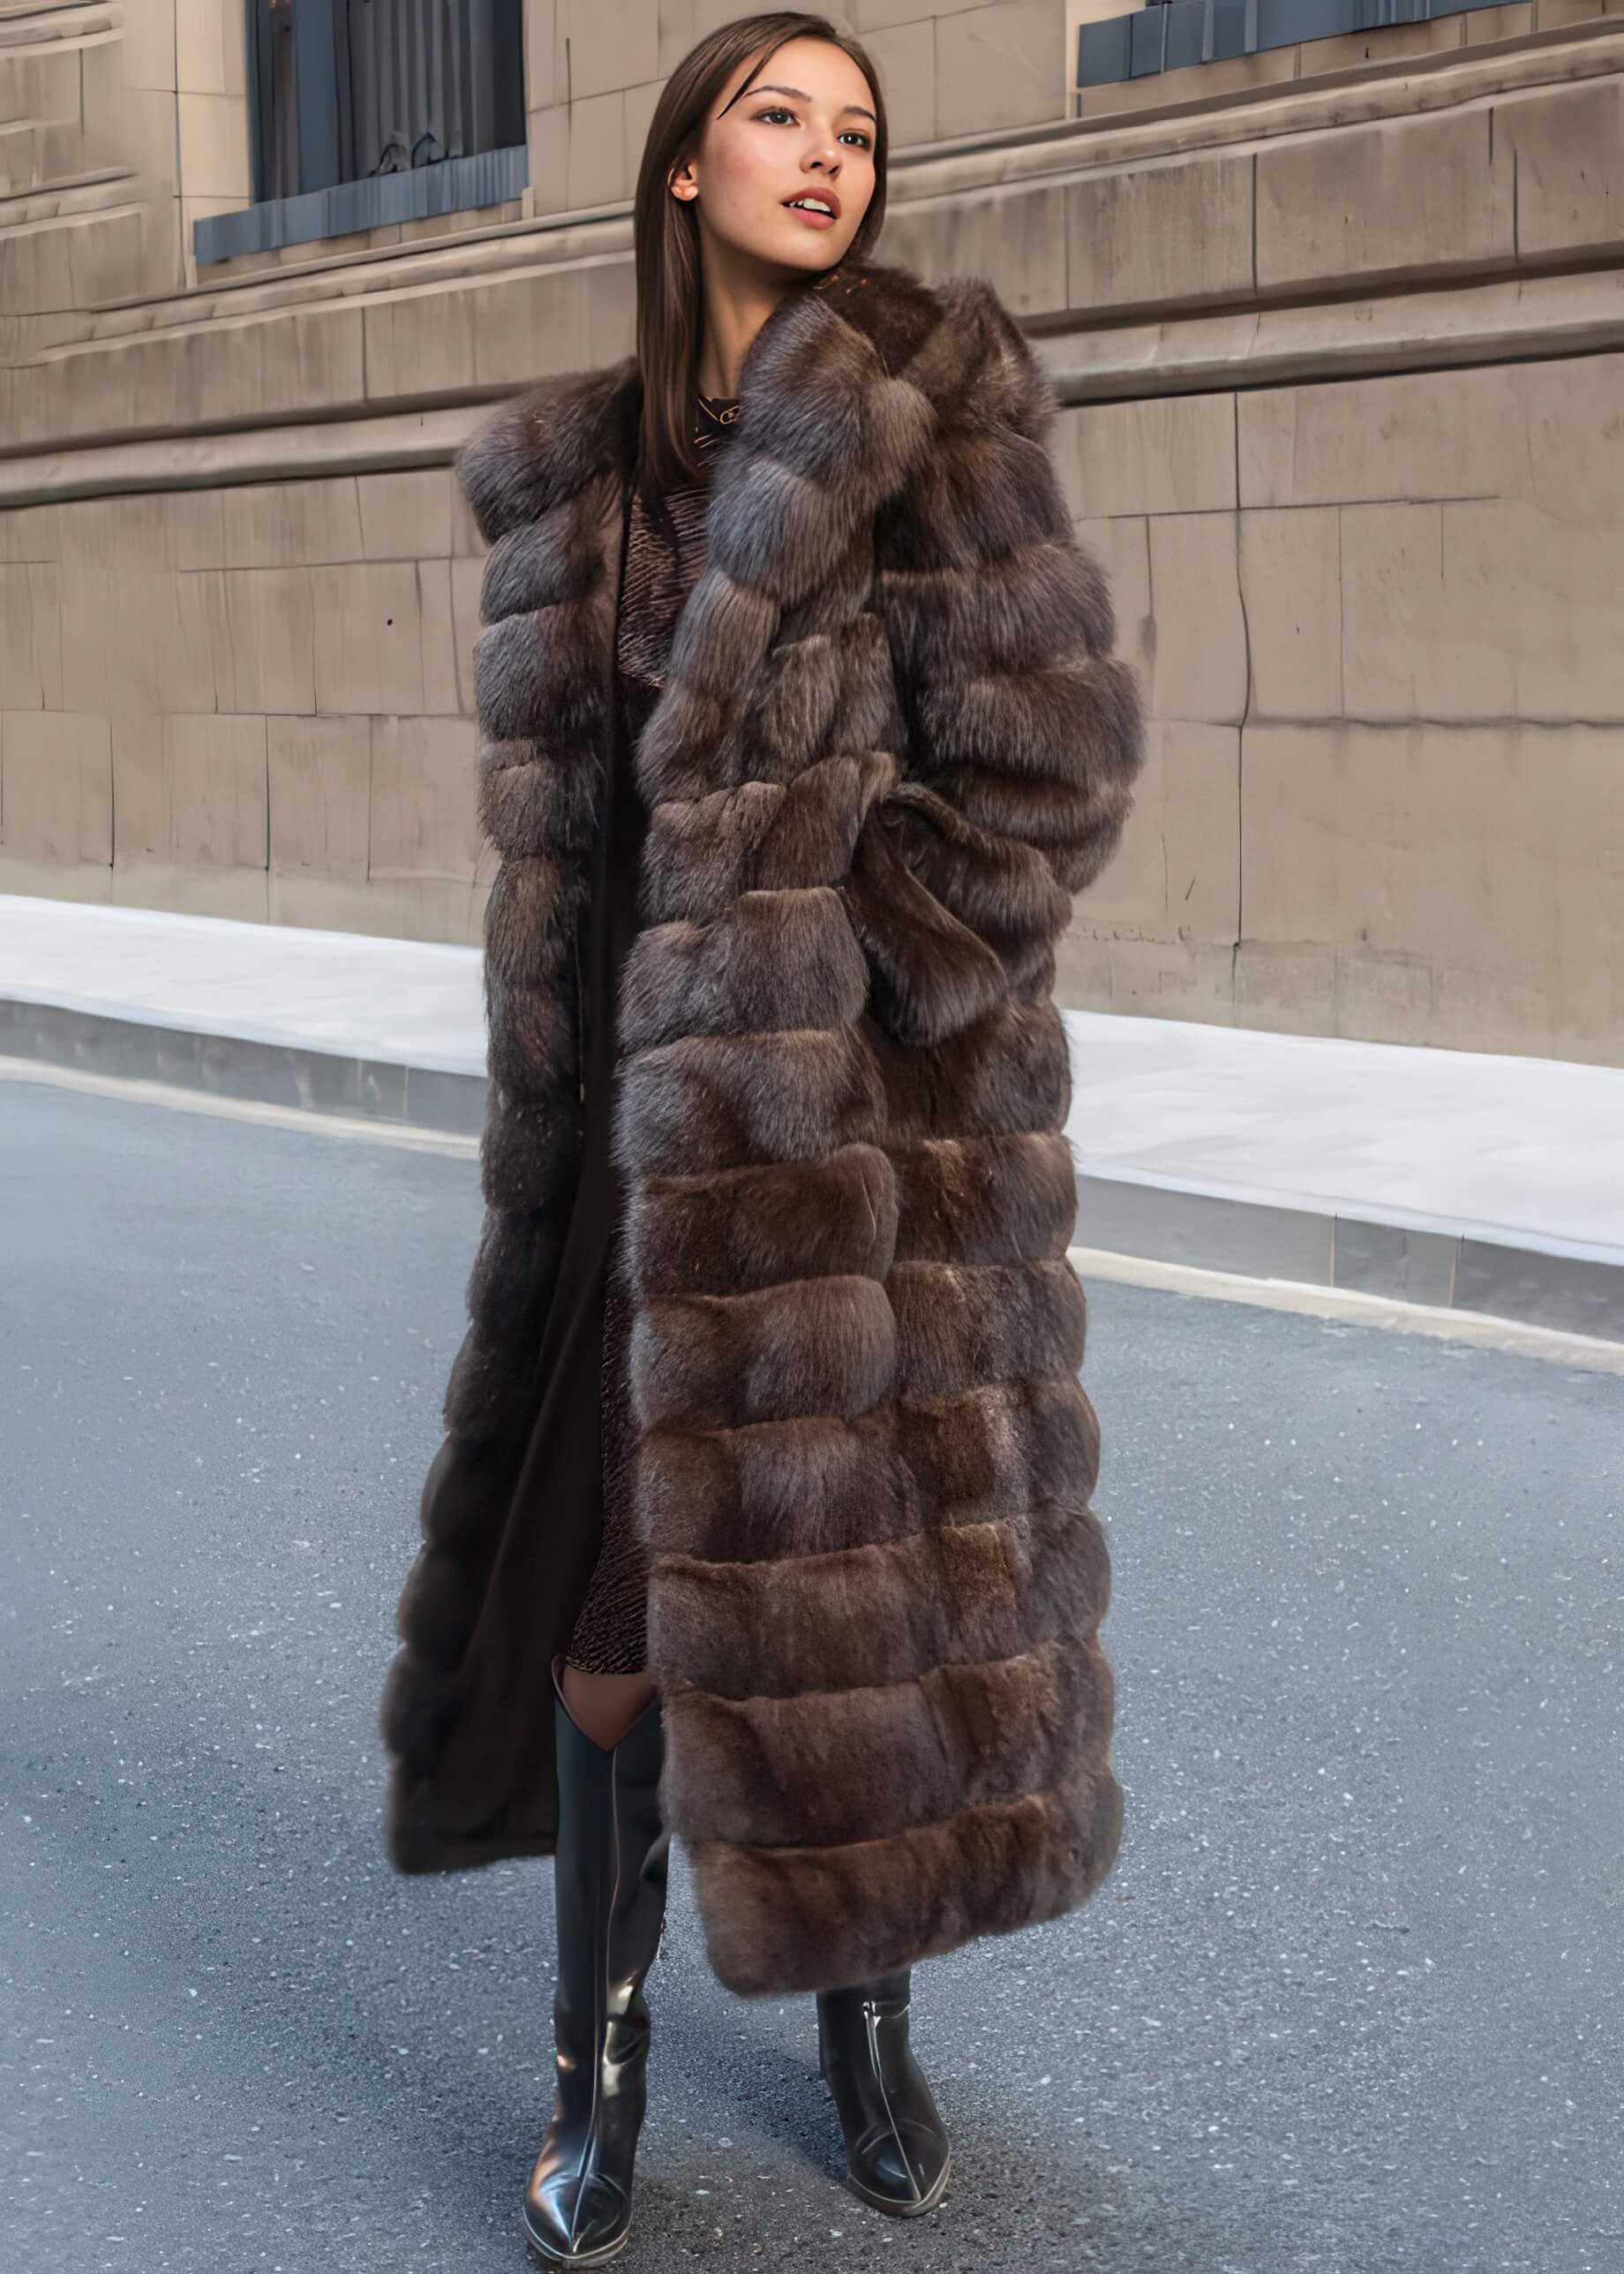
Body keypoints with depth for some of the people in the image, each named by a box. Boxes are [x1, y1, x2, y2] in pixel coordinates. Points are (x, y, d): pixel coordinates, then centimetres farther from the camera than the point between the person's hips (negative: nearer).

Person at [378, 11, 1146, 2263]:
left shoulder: (933, 399, -3)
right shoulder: (581, 465, 9)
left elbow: (1051, 752, -9)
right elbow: (556, 798, 12)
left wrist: (862, 985, -10)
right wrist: (565, 1096, 6)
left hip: (898, 1107, -3)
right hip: (671, 1103, 3)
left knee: (894, 1545, 7)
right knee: (620, 1566, 4)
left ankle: (870, 2013, 27)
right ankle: (603, 2058, 20)